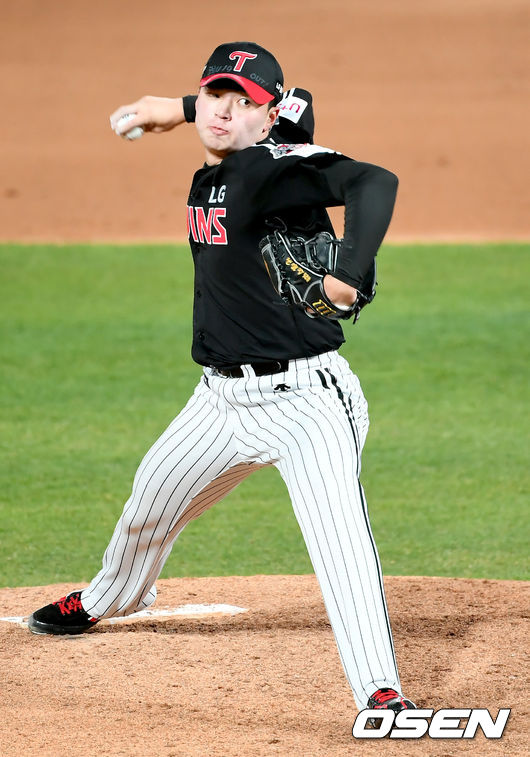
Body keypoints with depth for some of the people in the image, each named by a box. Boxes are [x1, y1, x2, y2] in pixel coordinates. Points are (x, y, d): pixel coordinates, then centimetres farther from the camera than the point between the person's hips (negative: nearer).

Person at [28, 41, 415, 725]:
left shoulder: (275, 167, -19)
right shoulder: (212, 175, 6)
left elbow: (373, 182, -35)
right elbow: (299, 105, 25)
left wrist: (347, 276, -42)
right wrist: (181, 109, 27)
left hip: (302, 397, -9)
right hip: (221, 397, 9)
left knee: (338, 533, -25)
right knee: (148, 507, 26)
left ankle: (380, 692, -26)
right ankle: (105, 601, 56)